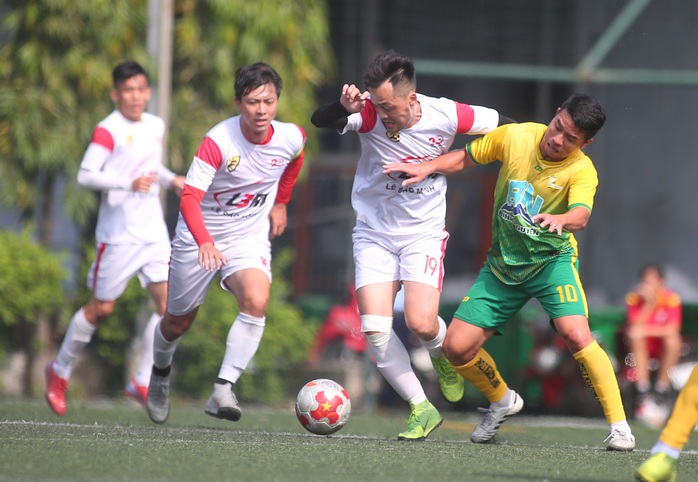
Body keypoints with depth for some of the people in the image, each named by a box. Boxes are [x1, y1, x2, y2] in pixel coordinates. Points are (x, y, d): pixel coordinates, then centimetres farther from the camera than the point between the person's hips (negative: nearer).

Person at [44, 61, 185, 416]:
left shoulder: (156, 126, 11)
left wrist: (172, 180, 7)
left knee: (169, 302, -8)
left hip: (153, 231, 6)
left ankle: (143, 382, -1)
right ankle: (60, 371, 24)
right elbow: (85, 175, -18)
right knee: (101, 307, 3)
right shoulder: (108, 130, -12)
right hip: (118, 235, -6)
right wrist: (129, 183, -29)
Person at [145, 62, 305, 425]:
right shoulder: (218, 141, -26)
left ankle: (223, 390, -25)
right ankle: (160, 373, 47)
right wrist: (205, 243, -50)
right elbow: (189, 197, -34)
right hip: (199, 237, -2)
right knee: (179, 322, 13)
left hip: (250, 236, 2)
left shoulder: (291, 138, -13)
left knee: (256, 302, -28)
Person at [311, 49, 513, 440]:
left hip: (425, 232, -1)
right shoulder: (370, 114, -17)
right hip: (374, 232, 1)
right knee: (375, 328, -12)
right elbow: (320, 120, -33)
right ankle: (422, 408, 3)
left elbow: (502, 125, 1)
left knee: (422, 322, -19)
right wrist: (344, 108, -53)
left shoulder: (446, 116, -16)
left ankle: (444, 355, 19)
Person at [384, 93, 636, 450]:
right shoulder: (515, 137, -9)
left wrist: (561, 219, -59)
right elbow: (465, 158, 9)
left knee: (576, 334, -29)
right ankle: (502, 401, 27)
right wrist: (427, 168, -6)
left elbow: (581, 215, -37)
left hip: (552, 260, -4)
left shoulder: (582, 171, -18)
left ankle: (618, 425, -16)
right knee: (456, 347, -4)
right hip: (503, 264, 4)